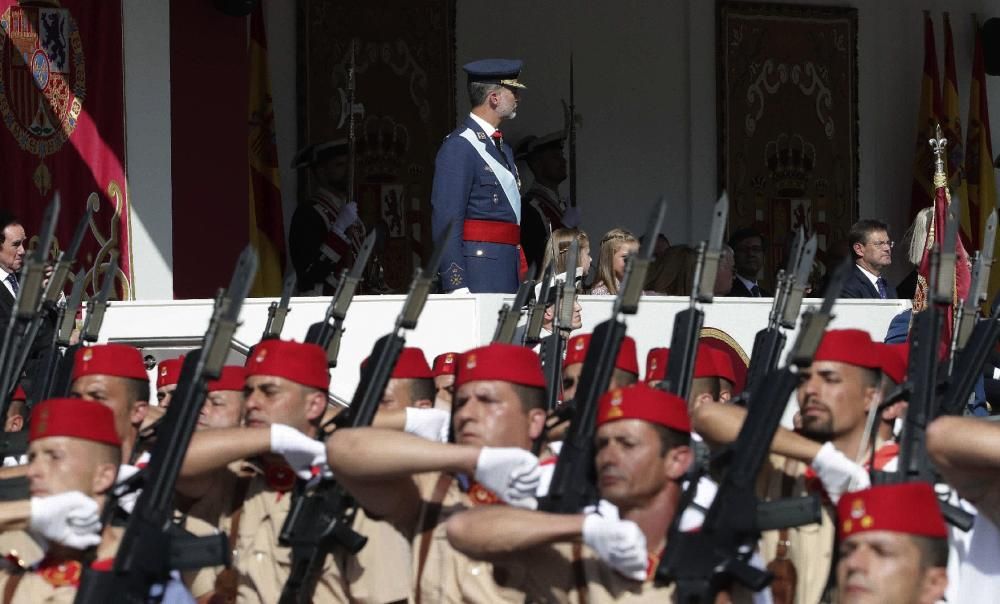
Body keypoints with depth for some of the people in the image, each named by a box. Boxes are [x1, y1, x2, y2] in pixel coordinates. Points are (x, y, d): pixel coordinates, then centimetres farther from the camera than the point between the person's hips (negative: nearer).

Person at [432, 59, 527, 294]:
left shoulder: (504, 149, 21)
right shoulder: (458, 147, -9)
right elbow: (446, 220, -15)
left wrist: (522, 275, 20)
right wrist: (457, 287, -21)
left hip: (510, 272, 9)